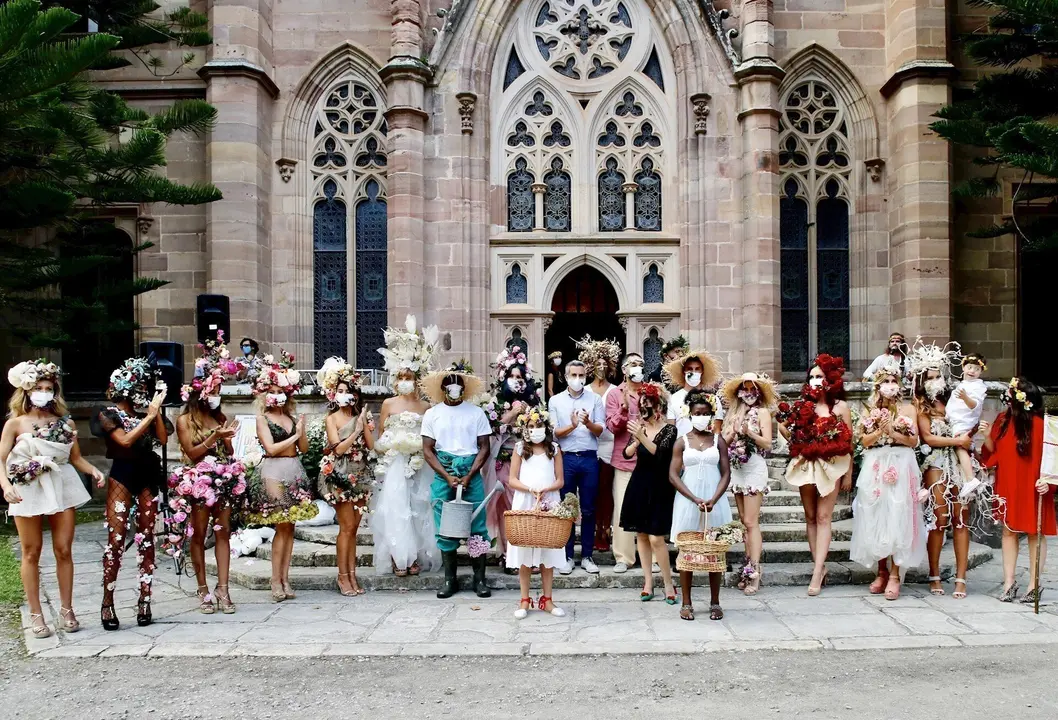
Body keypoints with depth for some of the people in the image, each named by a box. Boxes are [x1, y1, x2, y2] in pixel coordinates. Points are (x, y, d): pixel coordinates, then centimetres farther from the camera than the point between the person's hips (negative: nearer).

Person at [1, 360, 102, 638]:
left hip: (62, 488, 2)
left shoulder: (66, 423, 5)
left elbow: (76, 457, 8)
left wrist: (94, 471, -10)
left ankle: (66, 610, 17)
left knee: (64, 550, 5)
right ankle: (36, 614, 16)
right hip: (28, 490, -2)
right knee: (31, 553, 6)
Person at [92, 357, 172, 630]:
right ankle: (107, 602, 1)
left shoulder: (145, 410, 12)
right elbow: (125, 440, -14)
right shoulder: (108, 414, 2)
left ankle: (145, 600, 9)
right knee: (116, 538, -7)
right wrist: (149, 415, -12)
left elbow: (163, 439, 1)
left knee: (146, 538, 4)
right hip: (123, 476, -4)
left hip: (148, 476, 4)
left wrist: (157, 411, -2)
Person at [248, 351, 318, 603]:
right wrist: (294, 435, -5)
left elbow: (304, 448, 11)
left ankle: (284, 578, 9)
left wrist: (302, 429, -5)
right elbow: (271, 448, -11)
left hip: (294, 472, 5)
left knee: (289, 526, 4)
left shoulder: (291, 417, 14)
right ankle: (276, 580, 1)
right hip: (274, 473, -5)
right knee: (282, 526, -7)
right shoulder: (262, 418, 0)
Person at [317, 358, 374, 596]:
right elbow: (339, 448, -11)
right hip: (340, 476, -4)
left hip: (360, 475, 5)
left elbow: (371, 445, 2)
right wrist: (356, 430, -14)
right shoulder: (332, 418, -1)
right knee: (347, 527, -7)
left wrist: (364, 423, -7)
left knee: (353, 528, 6)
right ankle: (343, 577, 2)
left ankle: (352, 575, 10)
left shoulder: (360, 416, 11)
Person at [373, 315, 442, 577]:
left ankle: (416, 556, 12)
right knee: (396, 507, -5)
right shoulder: (389, 404, 3)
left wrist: (420, 446, -4)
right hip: (395, 464, -2)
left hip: (420, 466, 2)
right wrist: (395, 444, -10)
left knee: (419, 508, 3)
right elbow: (380, 437, 4)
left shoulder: (426, 407, 7)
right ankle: (398, 558, 2)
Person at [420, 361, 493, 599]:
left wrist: (468, 477, -9)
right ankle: (450, 579, 13)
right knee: (445, 526, 3)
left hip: (472, 474, 0)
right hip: (442, 475, 1)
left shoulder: (476, 413, 3)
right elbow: (427, 450, 2)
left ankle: (480, 578, 8)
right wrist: (447, 477, -9)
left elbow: (484, 448, 2)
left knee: (477, 525, -1)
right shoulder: (432, 414, 5)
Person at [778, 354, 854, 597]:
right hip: (806, 465, 4)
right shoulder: (803, 406, 7)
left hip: (830, 467, -3)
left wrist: (849, 474, -1)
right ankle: (819, 566, 17)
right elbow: (794, 438, 8)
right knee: (810, 516, 8)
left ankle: (817, 572, -7)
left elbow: (848, 443, 1)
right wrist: (782, 426, -10)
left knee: (823, 517, -5)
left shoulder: (840, 406, 0)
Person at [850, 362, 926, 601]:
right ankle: (882, 571, 10)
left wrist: (893, 432, -12)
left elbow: (914, 441, 2)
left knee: (898, 516, -9)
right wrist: (880, 430, -12)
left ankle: (895, 575, -7)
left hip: (901, 466, -2)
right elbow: (865, 441, 5)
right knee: (876, 517, 0)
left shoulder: (908, 408, 10)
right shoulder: (869, 409, 14)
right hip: (875, 467, 2)